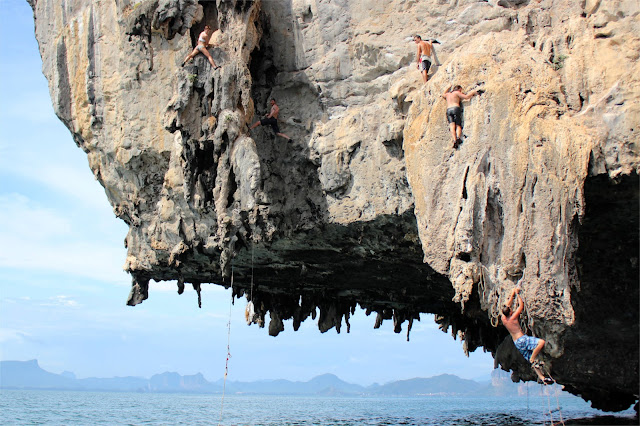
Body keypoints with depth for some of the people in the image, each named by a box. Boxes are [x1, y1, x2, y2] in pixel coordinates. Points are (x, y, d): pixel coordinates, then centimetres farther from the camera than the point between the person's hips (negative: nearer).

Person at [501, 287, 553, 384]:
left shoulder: (503, 319, 6)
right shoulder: (513, 317, -13)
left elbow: (507, 306, 20)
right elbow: (521, 305, -2)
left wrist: (512, 294, 24)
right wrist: (517, 294, 9)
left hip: (516, 343, 8)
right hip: (522, 340, -8)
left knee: (532, 361, 7)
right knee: (541, 342, -22)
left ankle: (542, 377, 0)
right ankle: (533, 359, -18)